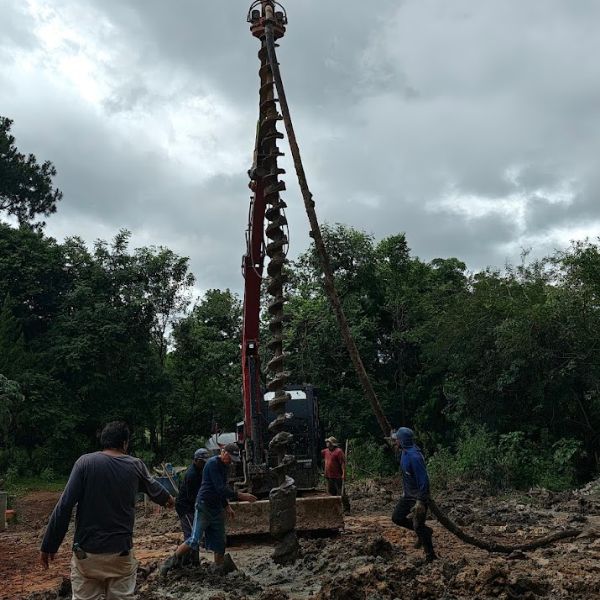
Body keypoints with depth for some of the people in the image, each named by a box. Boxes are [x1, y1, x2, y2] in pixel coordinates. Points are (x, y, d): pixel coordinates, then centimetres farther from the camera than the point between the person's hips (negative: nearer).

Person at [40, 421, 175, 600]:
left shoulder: (85, 462, -4)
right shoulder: (135, 466, 3)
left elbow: (64, 506, -9)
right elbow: (153, 488, 24)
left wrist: (48, 546, -1)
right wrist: (168, 498, 45)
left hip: (86, 552, -1)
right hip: (121, 553, 1)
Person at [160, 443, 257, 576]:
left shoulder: (225, 466, 13)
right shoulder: (213, 463, -15)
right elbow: (220, 488, -22)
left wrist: (227, 507, 19)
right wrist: (240, 496, -21)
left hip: (217, 508, 9)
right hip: (204, 506, -8)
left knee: (219, 543, 9)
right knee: (194, 541, -10)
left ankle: (220, 570, 20)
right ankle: (173, 560, 7)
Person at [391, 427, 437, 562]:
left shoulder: (414, 456, -27)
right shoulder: (404, 452, 0)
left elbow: (423, 480, -28)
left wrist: (421, 501, -28)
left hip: (418, 496, -9)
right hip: (408, 495, 9)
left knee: (418, 527, -4)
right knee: (397, 517, 13)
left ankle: (430, 555, 13)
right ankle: (425, 531, 26)